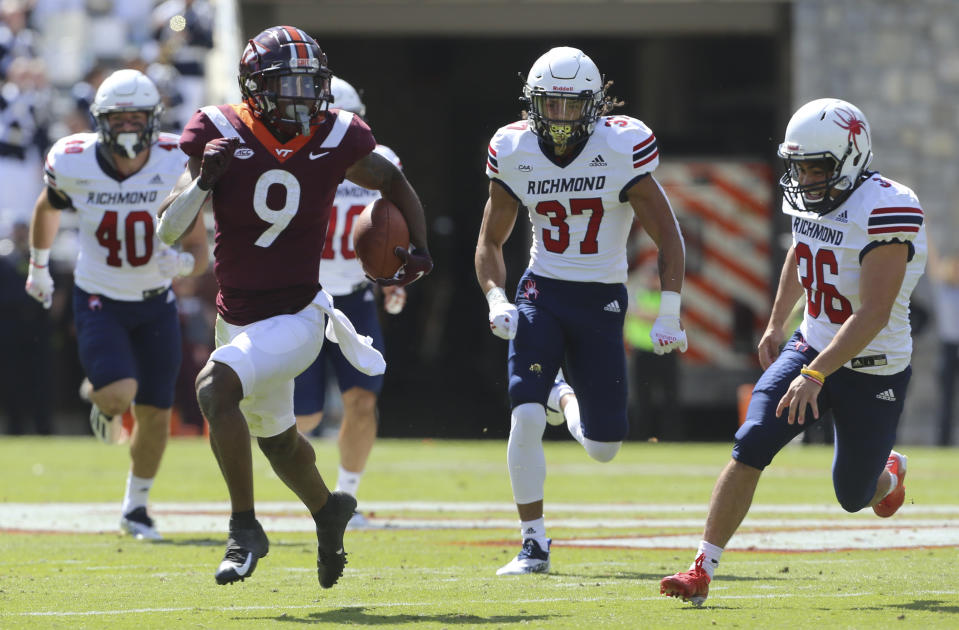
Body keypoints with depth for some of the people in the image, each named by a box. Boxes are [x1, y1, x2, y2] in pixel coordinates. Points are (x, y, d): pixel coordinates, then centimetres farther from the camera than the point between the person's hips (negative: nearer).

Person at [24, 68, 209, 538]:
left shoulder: (175, 167, -16)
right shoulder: (73, 164, -15)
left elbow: (199, 249, -10)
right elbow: (47, 209, 9)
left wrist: (183, 263, -33)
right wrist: (38, 265, 22)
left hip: (155, 304, 2)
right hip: (98, 300, -2)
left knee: (155, 415, 4)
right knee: (119, 394, -23)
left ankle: (136, 505, 29)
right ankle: (103, 404, 16)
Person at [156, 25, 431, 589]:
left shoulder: (335, 140, -9)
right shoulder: (222, 136, -10)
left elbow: (395, 183, 13)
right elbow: (169, 230, -12)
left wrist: (419, 247, 2)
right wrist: (203, 179, -27)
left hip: (296, 319, -4)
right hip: (239, 318, 4)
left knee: (215, 386, -29)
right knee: (275, 436, 24)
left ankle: (246, 528, -18)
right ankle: (328, 510, 55)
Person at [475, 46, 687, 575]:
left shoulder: (621, 148, -13)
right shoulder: (515, 152, -5)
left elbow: (668, 237, -6)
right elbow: (490, 242, 7)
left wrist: (669, 314, -12)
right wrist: (496, 299, -11)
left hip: (601, 301, -1)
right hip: (542, 293, 1)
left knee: (603, 448, 3)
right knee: (525, 417, -19)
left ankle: (565, 398, 40)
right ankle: (534, 544, -4)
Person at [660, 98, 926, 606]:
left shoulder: (886, 211, -26)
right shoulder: (811, 201, -1)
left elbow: (873, 315, -31)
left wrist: (814, 375, -35)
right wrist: (776, 324, 28)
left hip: (873, 372, -5)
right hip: (813, 348, 5)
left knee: (854, 496, 11)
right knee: (750, 445, -16)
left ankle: (889, 475, 50)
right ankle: (702, 571, -14)